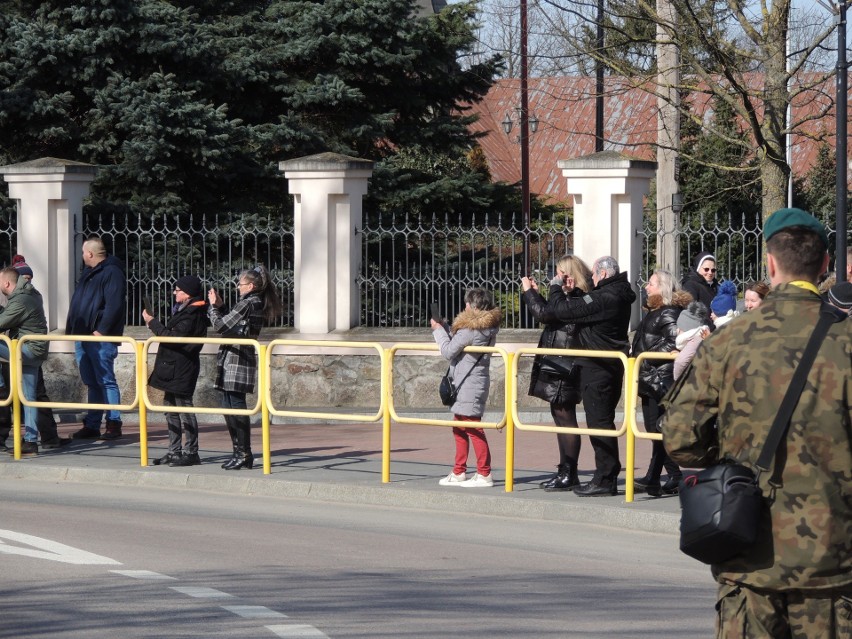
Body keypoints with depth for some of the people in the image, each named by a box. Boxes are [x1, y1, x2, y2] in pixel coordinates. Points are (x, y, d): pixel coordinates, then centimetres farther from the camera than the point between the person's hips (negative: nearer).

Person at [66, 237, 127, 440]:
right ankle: (91, 425, 14)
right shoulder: (88, 273, 20)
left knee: (106, 381, -7)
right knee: (92, 383, 11)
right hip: (83, 336, 9)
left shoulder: (112, 273, -10)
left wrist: (101, 330, -23)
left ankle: (113, 424, -5)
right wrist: (71, 329, 16)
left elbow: (114, 305, -19)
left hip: (100, 338, -9)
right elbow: (77, 303, 25)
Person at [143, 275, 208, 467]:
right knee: (171, 409, 13)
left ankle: (190, 452, -4)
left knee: (184, 409, -7)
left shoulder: (193, 315, -16)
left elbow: (173, 337, -22)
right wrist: (154, 324, 10)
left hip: (182, 370, -11)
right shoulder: (184, 311, 17)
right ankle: (174, 451, 18)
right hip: (172, 369, 11)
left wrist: (153, 323, -14)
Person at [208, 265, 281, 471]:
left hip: (236, 360, -10)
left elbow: (220, 325, -13)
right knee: (229, 407, 12)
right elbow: (231, 321, 20)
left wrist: (213, 306, 1)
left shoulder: (247, 304, -13)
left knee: (236, 406, -8)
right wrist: (220, 305, 14)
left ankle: (244, 454, -6)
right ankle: (240, 453, 15)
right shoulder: (258, 304, 16)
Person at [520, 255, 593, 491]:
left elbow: (544, 313, -23)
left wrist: (529, 291, -9)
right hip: (558, 368, 11)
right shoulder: (573, 299, 15)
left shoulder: (574, 299, -17)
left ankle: (569, 474, -4)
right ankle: (565, 472, 21)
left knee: (565, 418, -7)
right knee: (562, 418, 14)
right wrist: (535, 293, 20)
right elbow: (549, 314, 24)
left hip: (562, 370, -11)